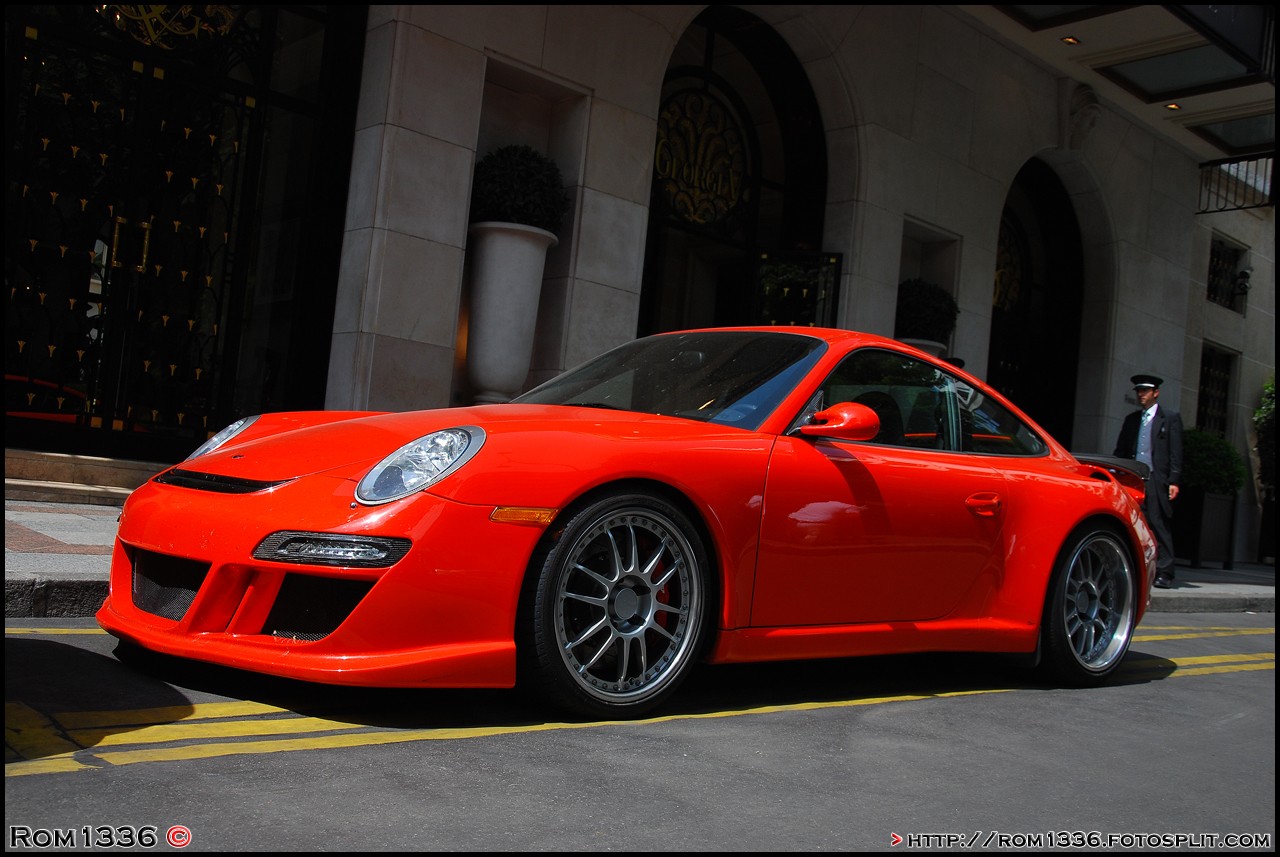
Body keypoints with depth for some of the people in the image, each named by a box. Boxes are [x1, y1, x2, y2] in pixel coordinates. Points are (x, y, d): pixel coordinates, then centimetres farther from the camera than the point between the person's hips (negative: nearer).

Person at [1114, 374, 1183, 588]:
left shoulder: (1170, 418, 6)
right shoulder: (1131, 419, 19)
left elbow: (1176, 453, 0)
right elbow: (1121, 450, 18)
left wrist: (1174, 481, -9)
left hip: (1157, 480, -4)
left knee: (1160, 528, -5)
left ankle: (1164, 574, -2)